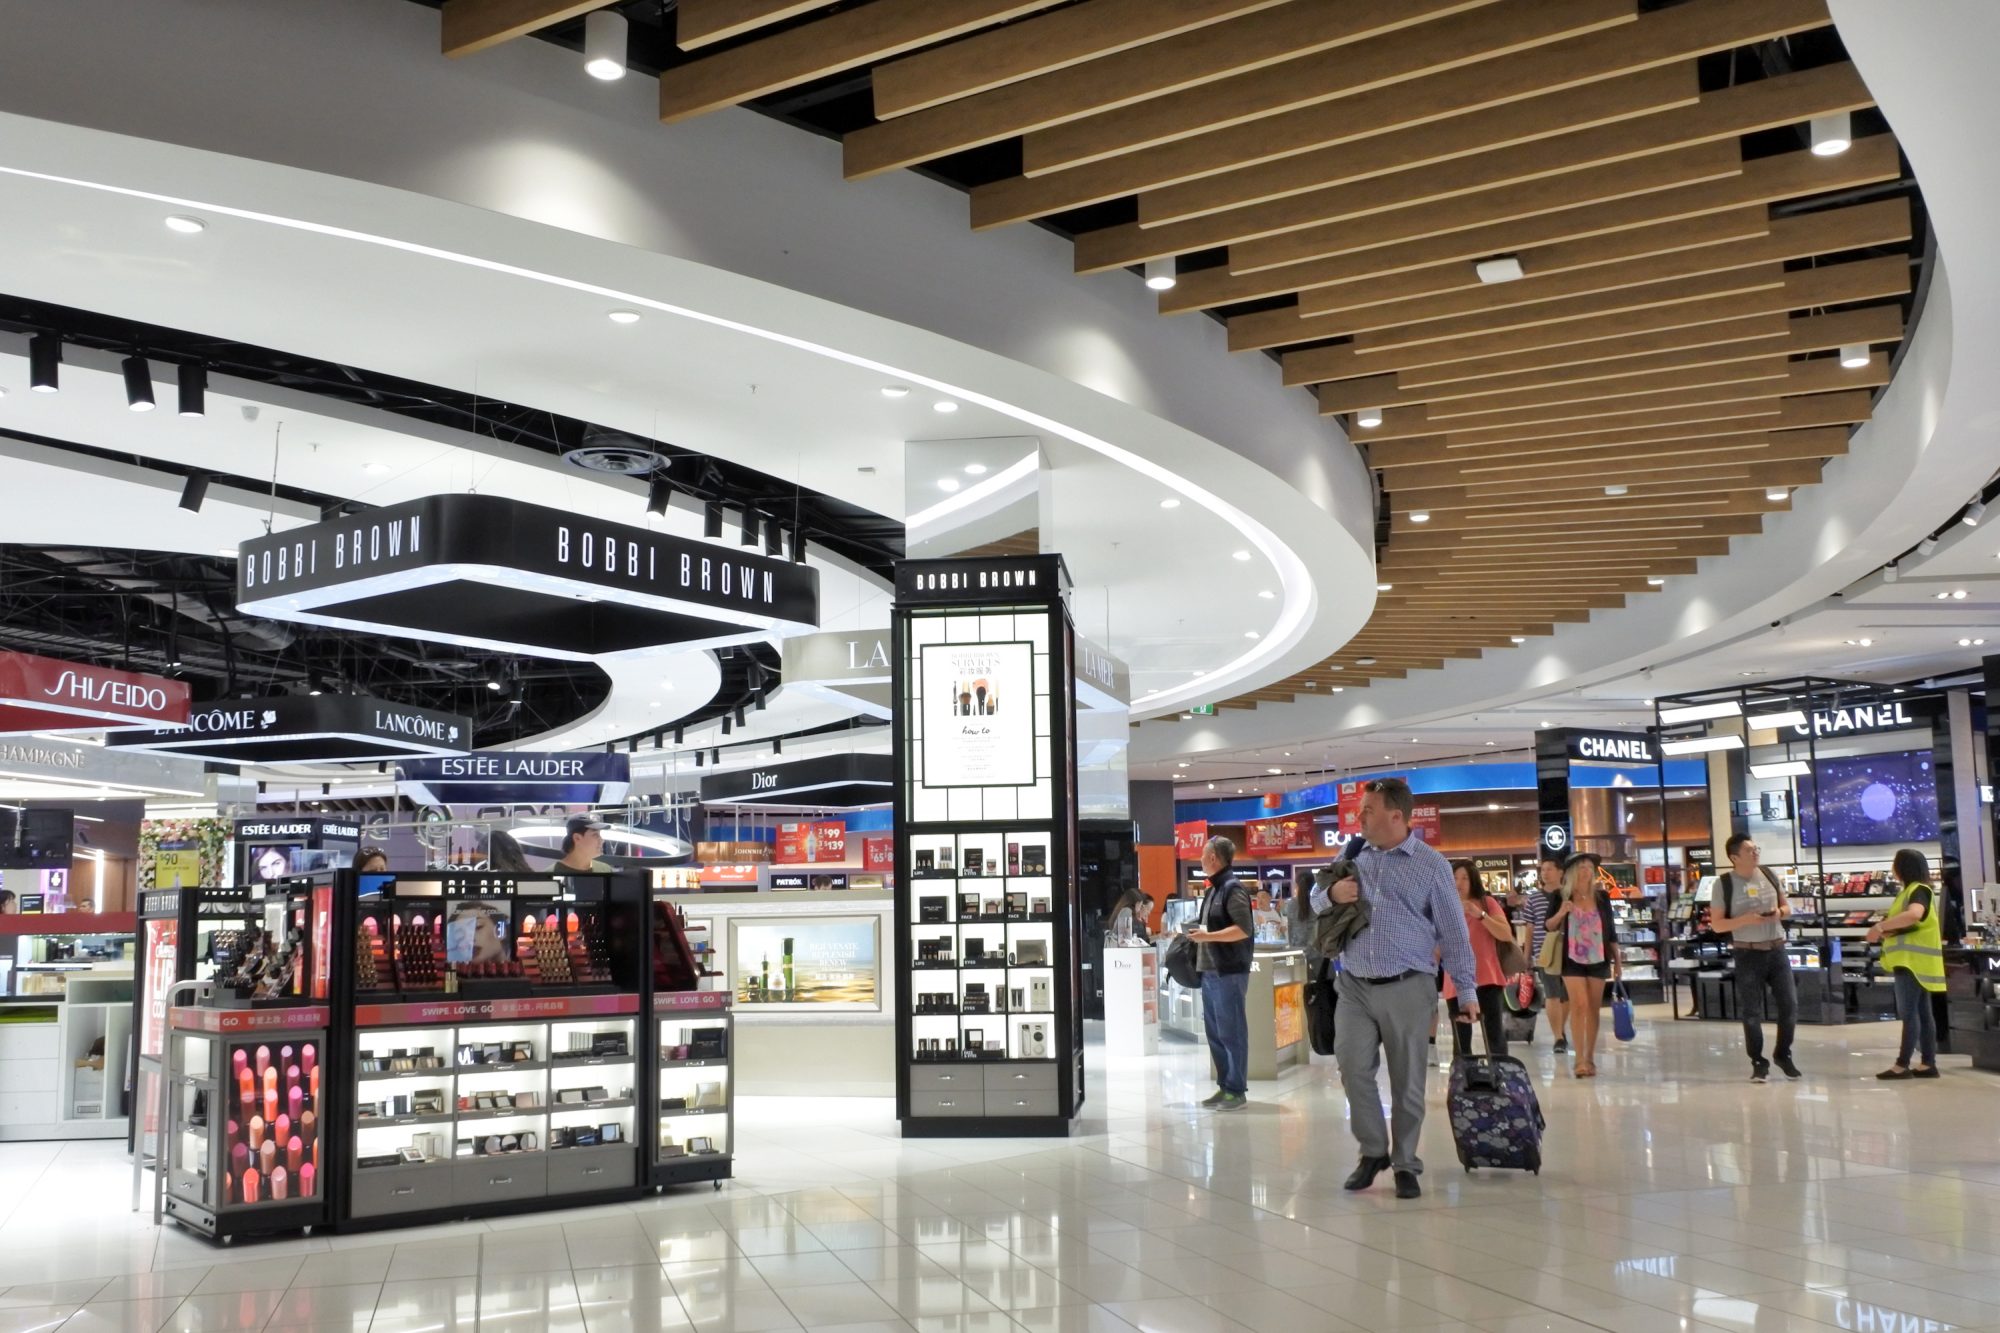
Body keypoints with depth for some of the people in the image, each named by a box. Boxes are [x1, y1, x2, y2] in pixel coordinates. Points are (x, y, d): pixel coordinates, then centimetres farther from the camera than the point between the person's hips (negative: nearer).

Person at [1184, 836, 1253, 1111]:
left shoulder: (1233, 888, -11)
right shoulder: (1213, 889, 17)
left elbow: (1243, 929, -19)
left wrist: (1207, 936, -21)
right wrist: (1197, 933, 9)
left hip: (1229, 972, -10)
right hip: (1210, 971, 10)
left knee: (1231, 1032, -4)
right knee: (1214, 1033, 12)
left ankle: (1237, 1091, 1)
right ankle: (1224, 1086, 19)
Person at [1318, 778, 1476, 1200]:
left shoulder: (1430, 864, -2)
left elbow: (1454, 933, 0)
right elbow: (1315, 900, 21)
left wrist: (1466, 990, -1)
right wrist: (1331, 894, -4)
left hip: (1407, 990, -3)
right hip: (1355, 987, 3)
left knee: (1407, 1081, 4)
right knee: (1353, 1069, -1)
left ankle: (1405, 1164, 17)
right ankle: (1373, 1151, 18)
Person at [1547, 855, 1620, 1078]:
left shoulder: (1602, 896, 4)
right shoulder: (1562, 896, -2)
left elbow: (1611, 929, 9)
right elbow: (1550, 926, 4)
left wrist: (1617, 961, 8)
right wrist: (1561, 913, -17)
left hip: (1598, 959, 3)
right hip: (1572, 959, -3)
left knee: (1594, 1008, 6)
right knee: (1579, 1005, -11)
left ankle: (1590, 1057, 14)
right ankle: (1580, 1059, -10)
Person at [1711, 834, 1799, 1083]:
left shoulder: (1768, 875, 4)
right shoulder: (1724, 884, -8)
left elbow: (1787, 905, 16)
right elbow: (1716, 925, -8)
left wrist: (1780, 912, -7)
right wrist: (1745, 920, -22)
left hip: (1777, 950, 4)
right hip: (1748, 955, -4)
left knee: (1789, 1006, 7)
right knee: (1751, 1013, 2)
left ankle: (1783, 1055, 26)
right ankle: (1759, 1063, 15)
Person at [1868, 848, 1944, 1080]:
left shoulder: (1919, 890, -13)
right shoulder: (1911, 891, 20)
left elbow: (1914, 915, -34)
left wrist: (1880, 926, -27)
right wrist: (1887, 931, -1)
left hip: (1913, 961, -10)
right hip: (1913, 961, 10)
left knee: (1909, 1012, -10)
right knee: (1922, 1012, 9)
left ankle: (1902, 1065, -12)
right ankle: (1929, 1064, 10)